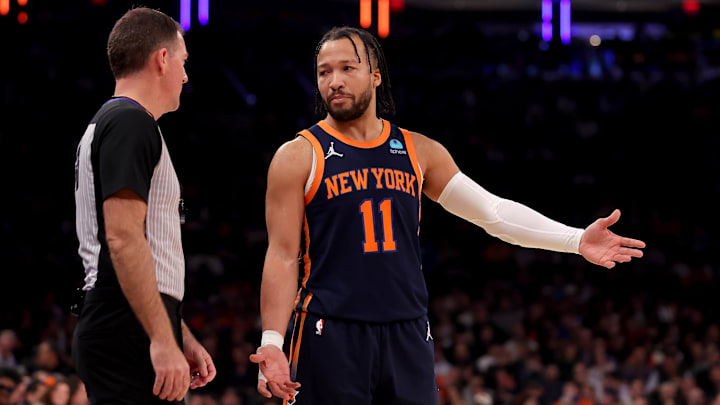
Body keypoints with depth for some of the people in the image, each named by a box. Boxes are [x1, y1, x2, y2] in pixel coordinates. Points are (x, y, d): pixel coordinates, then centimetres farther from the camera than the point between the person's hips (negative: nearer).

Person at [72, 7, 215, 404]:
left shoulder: (107, 123, 23)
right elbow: (122, 238, -20)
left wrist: (182, 337, 25)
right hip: (130, 336, -10)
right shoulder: (131, 123, -9)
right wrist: (163, 340, -23)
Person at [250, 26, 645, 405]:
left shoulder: (419, 151, 11)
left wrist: (576, 240, -1)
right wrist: (271, 343, -13)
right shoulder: (299, 157, 0)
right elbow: (283, 257, -3)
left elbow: (493, 211, 9)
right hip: (331, 336, -4)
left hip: (407, 335, 4)